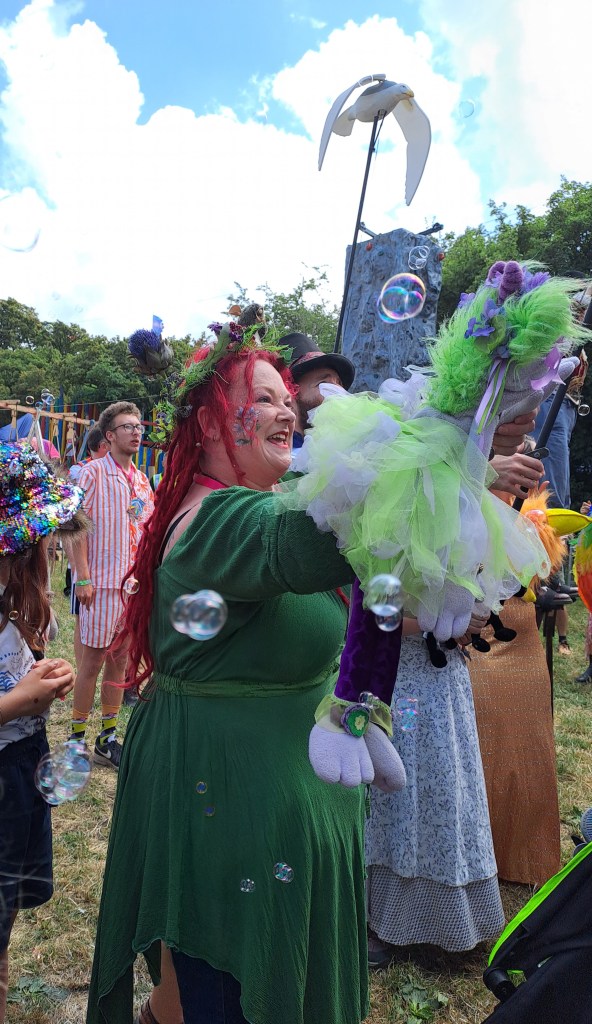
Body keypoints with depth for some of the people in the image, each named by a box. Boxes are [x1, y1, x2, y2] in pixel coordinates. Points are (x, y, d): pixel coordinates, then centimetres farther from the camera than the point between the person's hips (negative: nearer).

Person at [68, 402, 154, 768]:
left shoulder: (141, 480, 13)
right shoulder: (93, 472, -5)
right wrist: (83, 577, -15)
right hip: (102, 581, -6)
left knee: (119, 659, 11)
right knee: (93, 661, 1)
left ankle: (108, 738, 22)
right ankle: (77, 738, 16)